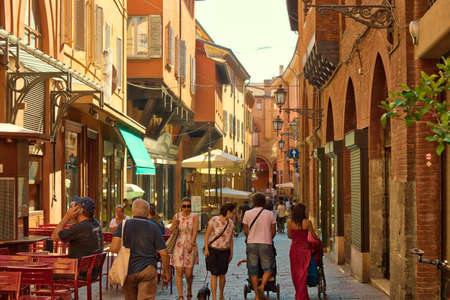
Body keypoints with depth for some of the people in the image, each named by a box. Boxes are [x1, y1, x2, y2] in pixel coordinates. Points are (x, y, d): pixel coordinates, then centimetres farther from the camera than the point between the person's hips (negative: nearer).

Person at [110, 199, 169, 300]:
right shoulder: (153, 228, -2)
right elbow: (163, 253, -4)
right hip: (147, 270, -2)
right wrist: (166, 271, 10)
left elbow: (114, 248, -14)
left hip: (128, 270, 2)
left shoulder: (123, 225, -2)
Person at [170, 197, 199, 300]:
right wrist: (175, 225, -11)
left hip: (190, 246, -1)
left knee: (188, 273, 1)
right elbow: (171, 231, 10)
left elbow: (195, 231, -9)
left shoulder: (194, 217, -1)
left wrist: (191, 244, -21)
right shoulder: (177, 216, 5)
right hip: (179, 246, 1)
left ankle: (189, 290, 31)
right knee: (179, 272, -6)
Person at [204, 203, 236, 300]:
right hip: (212, 250, -4)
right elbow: (207, 234, -6)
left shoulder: (231, 223, 2)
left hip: (224, 251, 4)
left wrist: (231, 253, 8)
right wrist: (206, 248, -13)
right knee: (214, 274, -9)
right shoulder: (214, 220, -12)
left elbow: (230, 239, 9)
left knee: (222, 274, 9)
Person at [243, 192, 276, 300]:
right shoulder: (270, 214, -1)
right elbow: (273, 231, 2)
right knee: (268, 268, 10)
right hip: (266, 244, -1)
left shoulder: (247, 213, -1)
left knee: (253, 270, 8)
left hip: (251, 243, 1)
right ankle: (262, 286, -15)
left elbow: (245, 232, 3)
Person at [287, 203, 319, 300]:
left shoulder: (290, 222, -4)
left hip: (294, 249, 1)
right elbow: (314, 235, 3)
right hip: (304, 248, -1)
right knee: (303, 274, 4)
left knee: (295, 273, 14)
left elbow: (289, 235, 8)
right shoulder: (307, 222, -8)